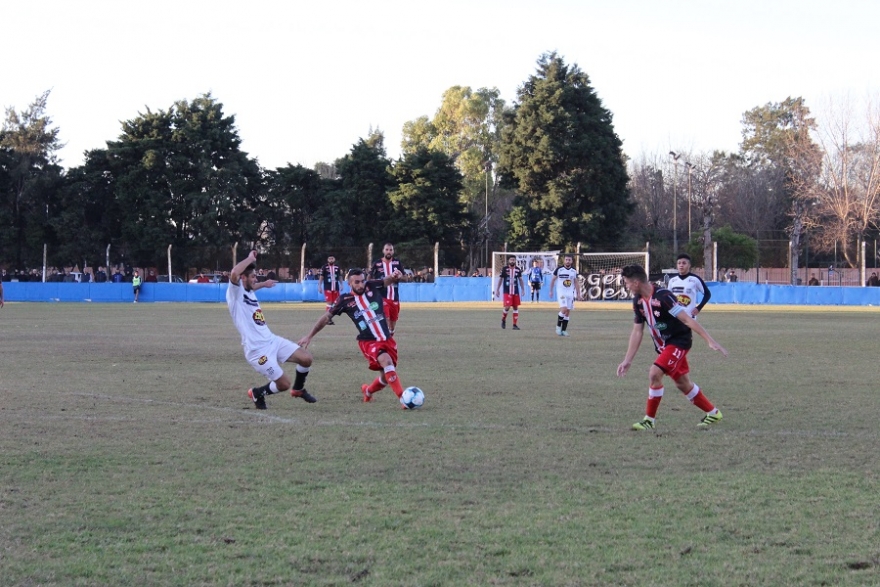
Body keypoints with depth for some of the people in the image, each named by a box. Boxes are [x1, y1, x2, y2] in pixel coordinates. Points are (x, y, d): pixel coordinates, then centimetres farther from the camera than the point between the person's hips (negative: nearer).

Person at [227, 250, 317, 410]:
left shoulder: (249, 292, 14)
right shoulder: (235, 293, -12)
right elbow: (234, 273, -34)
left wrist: (263, 284, 56)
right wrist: (250, 258, -20)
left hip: (272, 340, 9)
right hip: (257, 350, -9)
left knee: (306, 358, -2)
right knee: (284, 384, -9)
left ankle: (298, 389, 25)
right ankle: (257, 393, 20)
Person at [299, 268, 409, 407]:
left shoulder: (373, 287, 1)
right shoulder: (345, 300, -4)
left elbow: (389, 280, -12)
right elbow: (326, 317, 3)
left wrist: (395, 275, -38)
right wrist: (309, 336, 4)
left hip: (387, 339, 3)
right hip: (368, 342, -3)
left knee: (387, 376, 10)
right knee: (386, 362, -30)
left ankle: (368, 391, 43)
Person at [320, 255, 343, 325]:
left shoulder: (337, 267, 7)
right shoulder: (325, 267, -4)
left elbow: (340, 277, 14)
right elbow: (321, 277, -1)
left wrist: (341, 285, 7)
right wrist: (320, 286, -4)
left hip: (335, 287, 4)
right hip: (327, 288, -4)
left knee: (336, 302, 8)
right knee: (329, 302, -9)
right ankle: (329, 319, -5)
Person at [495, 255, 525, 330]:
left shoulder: (518, 269, 6)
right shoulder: (504, 269, -3)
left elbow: (520, 280, 13)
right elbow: (500, 279, 2)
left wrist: (523, 289, 7)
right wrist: (497, 290, 0)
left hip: (516, 292, 3)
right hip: (507, 292, -3)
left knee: (516, 307, 2)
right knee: (507, 307, -13)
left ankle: (515, 324, 8)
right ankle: (503, 320, 16)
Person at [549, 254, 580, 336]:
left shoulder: (574, 271, 5)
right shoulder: (559, 269, -4)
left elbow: (576, 283, 11)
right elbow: (553, 280, 5)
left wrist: (578, 294, 4)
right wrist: (551, 291, 4)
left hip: (570, 293, 4)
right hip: (561, 292, -4)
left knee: (568, 312, 4)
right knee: (564, 309, -19)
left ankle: (564, 330, 11)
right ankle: (558, 326, 1)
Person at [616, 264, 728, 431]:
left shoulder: (662, 296, -27)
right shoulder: (638, 301, -2)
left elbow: (687, 319, -27)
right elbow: (637, 331, 6)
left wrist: (710, 341, -27)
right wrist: (627, 360, 5)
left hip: (679, 341, -9)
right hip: (663, 345, 9)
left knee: (654, 374, -21)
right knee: (682, 383, 15)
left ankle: (649, 420, -8)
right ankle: (713, 413, 31)